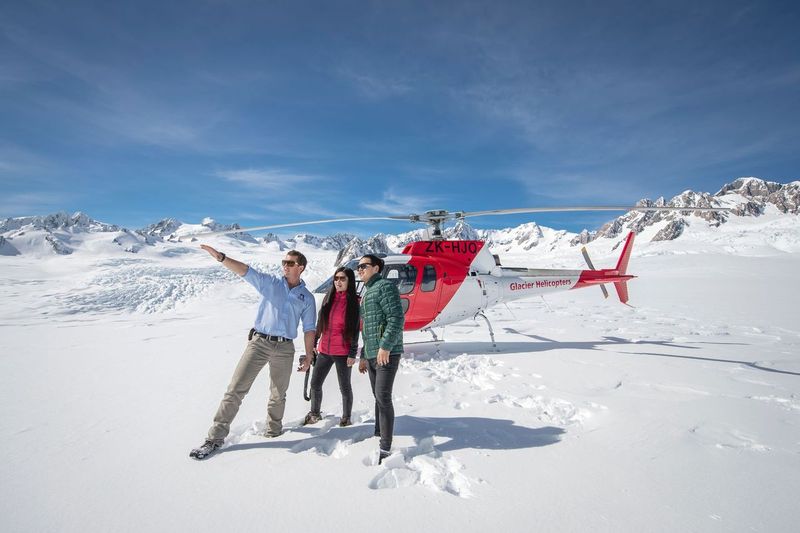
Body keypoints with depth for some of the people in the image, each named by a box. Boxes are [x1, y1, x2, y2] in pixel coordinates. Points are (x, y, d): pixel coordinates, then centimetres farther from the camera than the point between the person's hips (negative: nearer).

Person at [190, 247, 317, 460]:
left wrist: (308, 356, 5)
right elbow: (245, 271, -9)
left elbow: (309, 329, 8)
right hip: (259, 342, -1)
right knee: (236, 388, -2)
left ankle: (273, 432, 36)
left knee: (278, 395, 14)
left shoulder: (307, 298, 6)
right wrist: (221, 257, -24)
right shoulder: (270, 282, 5)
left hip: (285, 348, 1)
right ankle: (216, 437, 8)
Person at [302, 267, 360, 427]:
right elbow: (320, 322, 13)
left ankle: (346, 418, 27)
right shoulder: (329, 298, 6)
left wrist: (352, 354, -12)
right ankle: (315, 414, 35)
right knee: (315, 384, 13)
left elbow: (355, 329, -9)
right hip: (324, 350, 5)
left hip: (343, 352, -5)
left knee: (344, 387, 8)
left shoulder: (354, 302, -9)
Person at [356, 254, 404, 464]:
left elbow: (397, 318, -18)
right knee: (378, 397, 16)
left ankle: (385, 448, -2)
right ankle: (378, 435, 29)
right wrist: (363, 356, 23)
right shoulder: (365, 293, 20)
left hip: (387, 353, -9)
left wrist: (385, 346, -22)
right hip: (371, 355, 9)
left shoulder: (385, 286, -7)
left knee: (383, 397, -9)